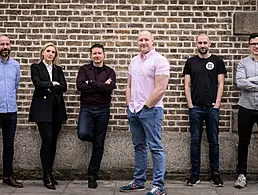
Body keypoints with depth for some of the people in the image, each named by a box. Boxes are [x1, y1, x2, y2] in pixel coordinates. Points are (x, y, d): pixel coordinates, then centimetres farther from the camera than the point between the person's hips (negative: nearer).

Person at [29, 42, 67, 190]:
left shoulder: (58, 69, 16)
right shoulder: (36, 67, 6)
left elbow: (64, 87, 2)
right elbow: (38, 83, -11)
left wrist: (49, 88, -10)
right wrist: (53, 84, -3)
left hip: (57, 109, 4)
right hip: (43, 109, -4)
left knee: (53, 142, 5)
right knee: (47, 140, -12)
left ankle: (50, 173, 14)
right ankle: (46, 177, -6)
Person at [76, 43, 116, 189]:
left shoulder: (110, 72, 6)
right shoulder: (84, 69, 5)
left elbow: (109, 88, -13)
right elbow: (80, 86, -12)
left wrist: (90, 83, -12)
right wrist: (101, 86, -12)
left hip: (103, 110, 1)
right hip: (86, 108, 0)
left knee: (99, 144, 4)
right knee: (83, 134, -25)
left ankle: (93, 175, 15)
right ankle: (96, 137, 13)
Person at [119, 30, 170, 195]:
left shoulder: (159, 60, -9)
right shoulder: (134, 61, 14)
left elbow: (161, 89, -16)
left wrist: (146, 106, -12)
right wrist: (129, 105, 8)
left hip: (151, 110, -7)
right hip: (133, 111, 8)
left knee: (155, 148, -4)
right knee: (139, 146, 14)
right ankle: (138, 181, 24)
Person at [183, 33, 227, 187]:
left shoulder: (217, 61, 5)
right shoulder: (191, 62, 9)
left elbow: (220, 84, 2)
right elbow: (187, 85, 7)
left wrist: (217, 104, -6)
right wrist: (190, 104, -2)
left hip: (212, 107, -1)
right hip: (195, 108, 1)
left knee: (214, 141, 5)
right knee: (195, 141, 4)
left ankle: (215, 173, 15)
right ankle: (195, 174, 11)